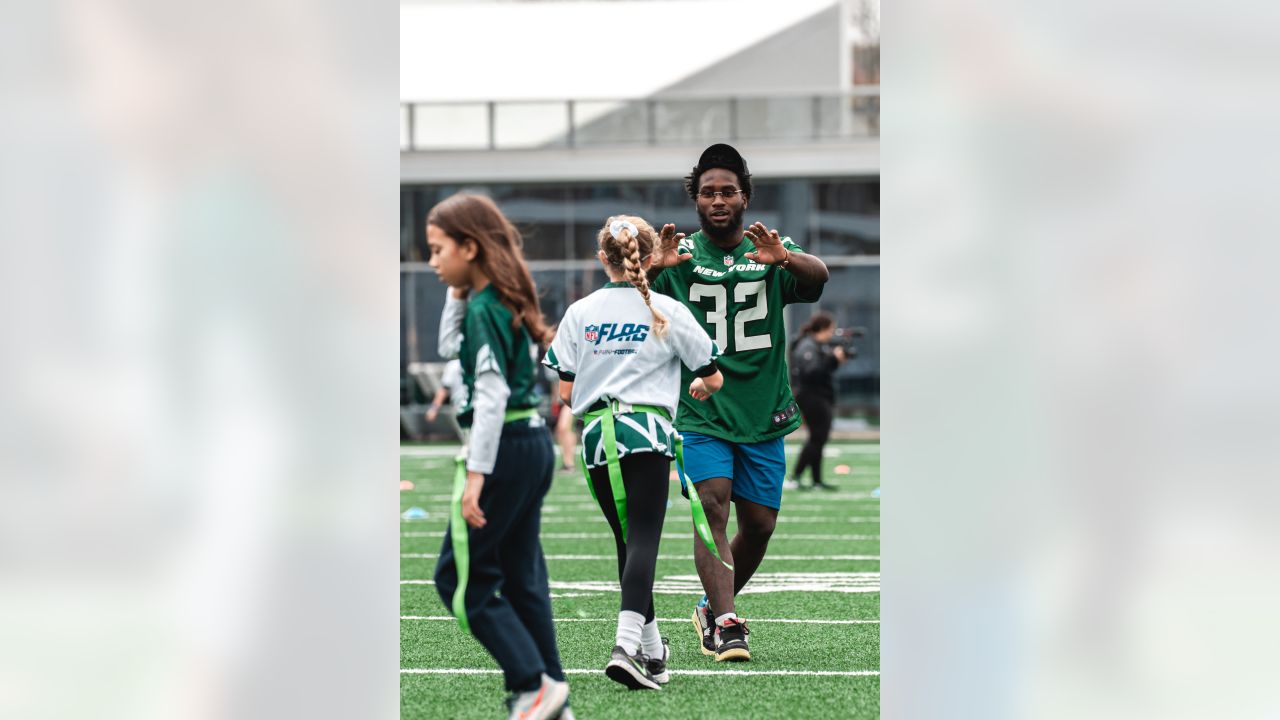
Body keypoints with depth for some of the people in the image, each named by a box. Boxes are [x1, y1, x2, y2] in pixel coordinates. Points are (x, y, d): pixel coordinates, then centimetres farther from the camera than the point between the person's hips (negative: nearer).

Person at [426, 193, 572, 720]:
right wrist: (458, 295, 16)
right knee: (521, 577, 14)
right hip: (534, 445, 10)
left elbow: (492, 394, -22)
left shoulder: (484, 310, -15)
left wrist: (476, 474, -25)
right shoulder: (502, 301, 13)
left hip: (504, 448, -10)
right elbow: (451, 348, 29)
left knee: (460, 577, -3)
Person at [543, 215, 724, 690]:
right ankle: (627, 643, -28)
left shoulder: (579, 312, 7)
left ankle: (652, 650, 20)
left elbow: (565, 393, 5)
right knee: (644, 539, -9)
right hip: (646, 432, -3)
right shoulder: (667, 312, 1)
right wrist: (698, 387, 32)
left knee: (628, 540, 14)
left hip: (596, 437, 3)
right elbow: (714, 378, 8)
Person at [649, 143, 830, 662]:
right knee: (712, 503, -20)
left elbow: (818, 277, -16)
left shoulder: (773, 253, 4)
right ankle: (725, 624, -24)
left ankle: (713, 607, 29)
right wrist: (652, 267, -34)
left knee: (759, 523, 6)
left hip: (762, 413, 2)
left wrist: (785, 259, -39)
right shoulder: (680, 255, 2)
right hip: (700, 410, -2)